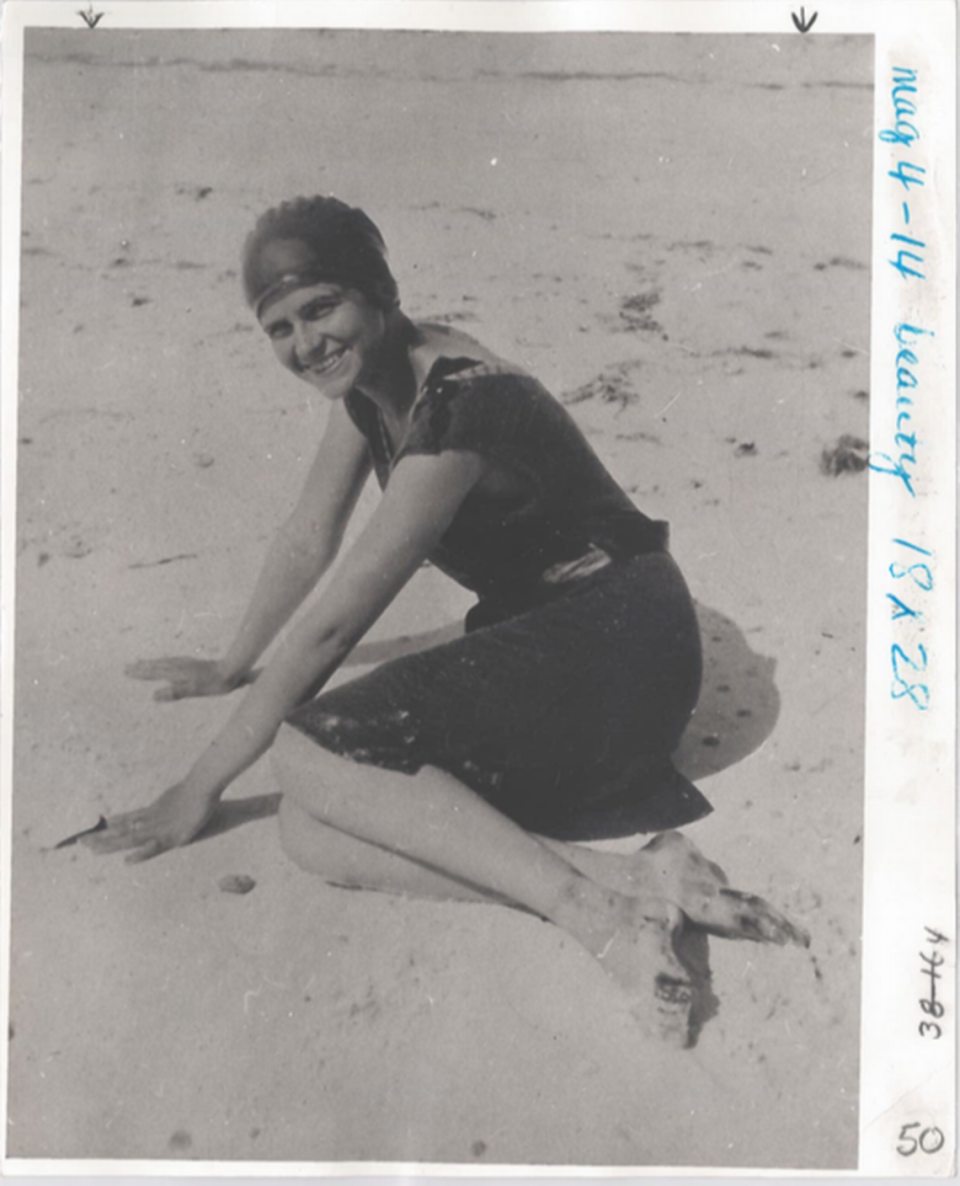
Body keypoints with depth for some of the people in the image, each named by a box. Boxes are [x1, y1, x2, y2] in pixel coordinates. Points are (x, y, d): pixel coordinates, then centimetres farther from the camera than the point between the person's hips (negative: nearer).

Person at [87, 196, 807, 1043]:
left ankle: (594, 908, -28)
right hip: (534, 635, 9)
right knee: (314, 834, -15)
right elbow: (309, 537, 18)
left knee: (308, 753, -27)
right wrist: (232, 667, 26)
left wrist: (203, 786, -15)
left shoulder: (456, 404, -23)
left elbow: (331, 624, -22)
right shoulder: (367, 380, 5)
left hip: (620, 645, -8)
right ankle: (637, 884, -22)